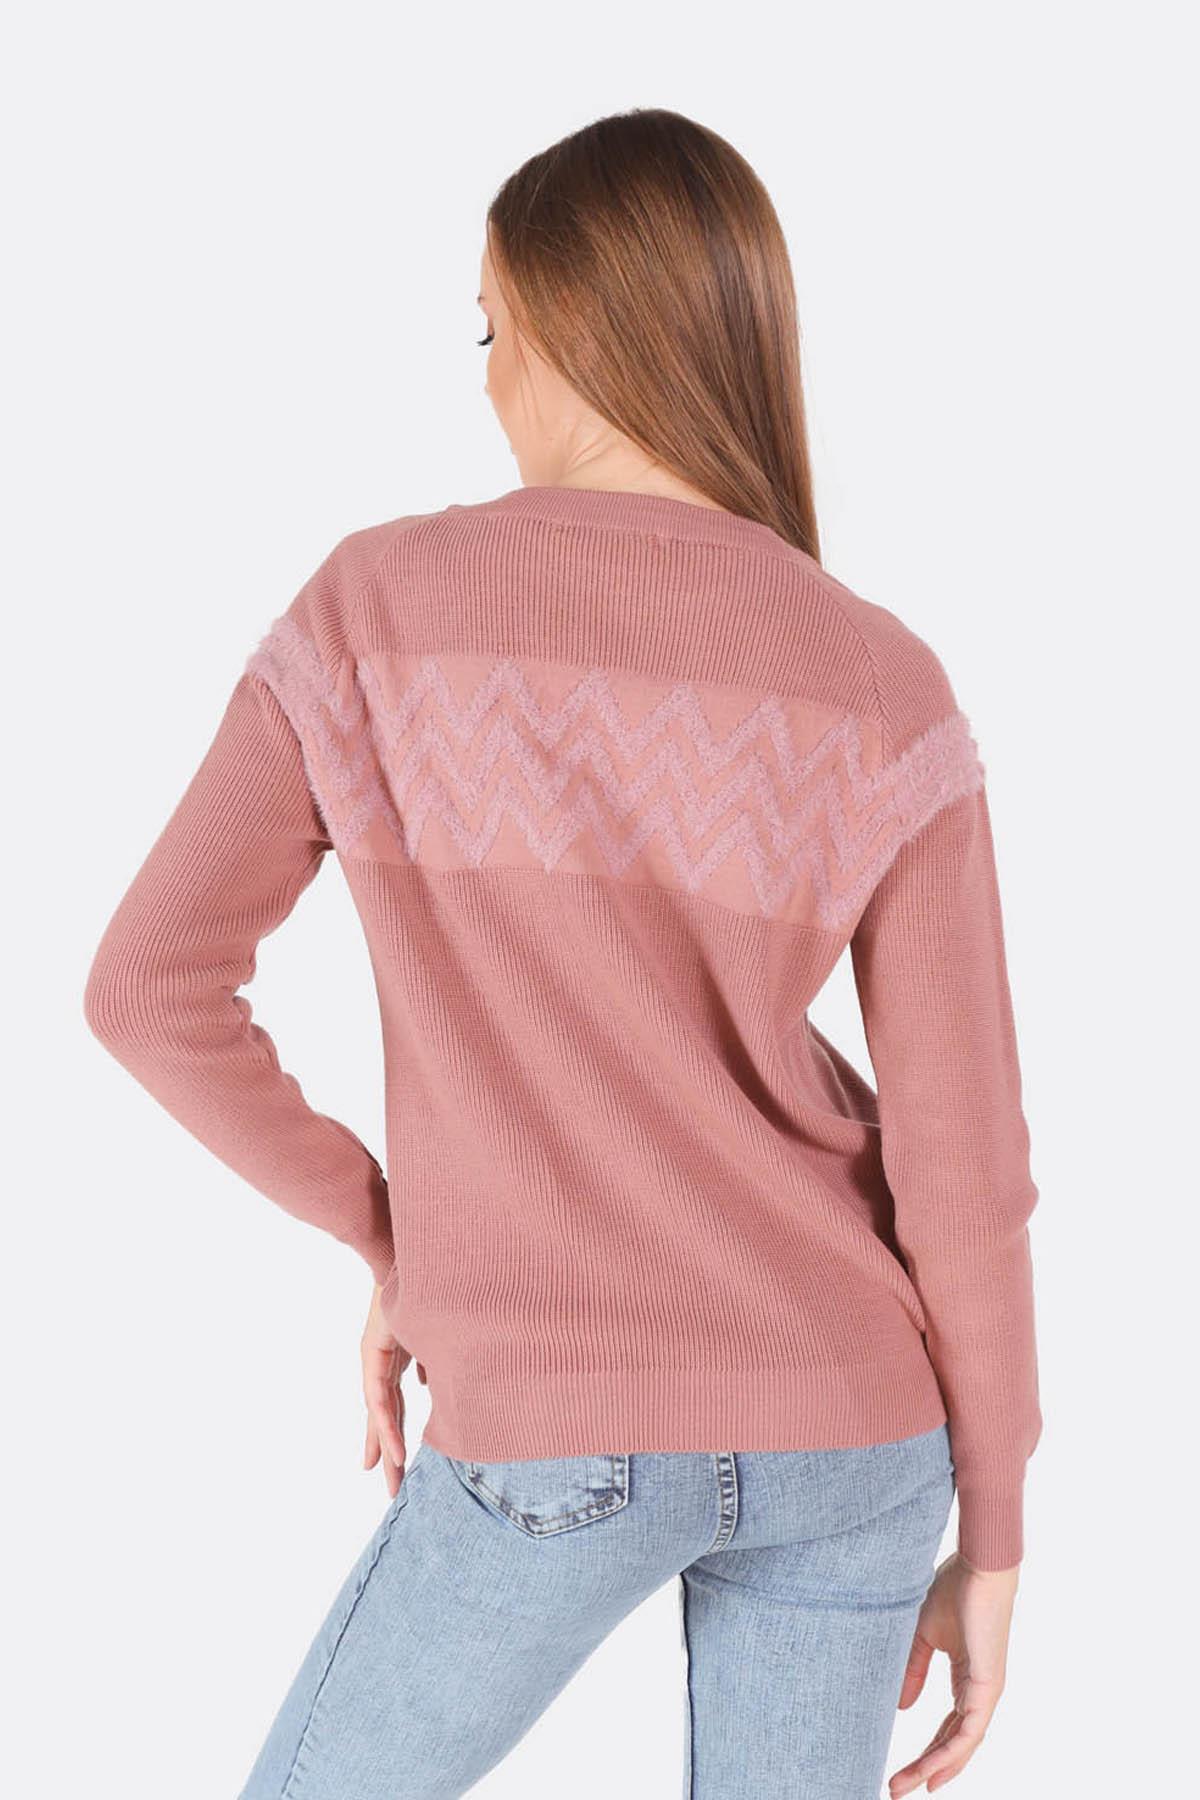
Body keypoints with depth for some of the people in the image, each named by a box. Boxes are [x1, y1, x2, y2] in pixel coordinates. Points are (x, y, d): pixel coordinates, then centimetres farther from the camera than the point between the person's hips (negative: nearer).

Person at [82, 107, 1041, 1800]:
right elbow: (962, 1161, -8)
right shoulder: (884, 692, -8)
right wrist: (992, 1538, 4)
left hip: (552, 1437, -2)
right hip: (840, 1416, 3)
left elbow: (151, 985, -9)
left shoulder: (376, 606, -10)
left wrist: (387, 1236, 5)